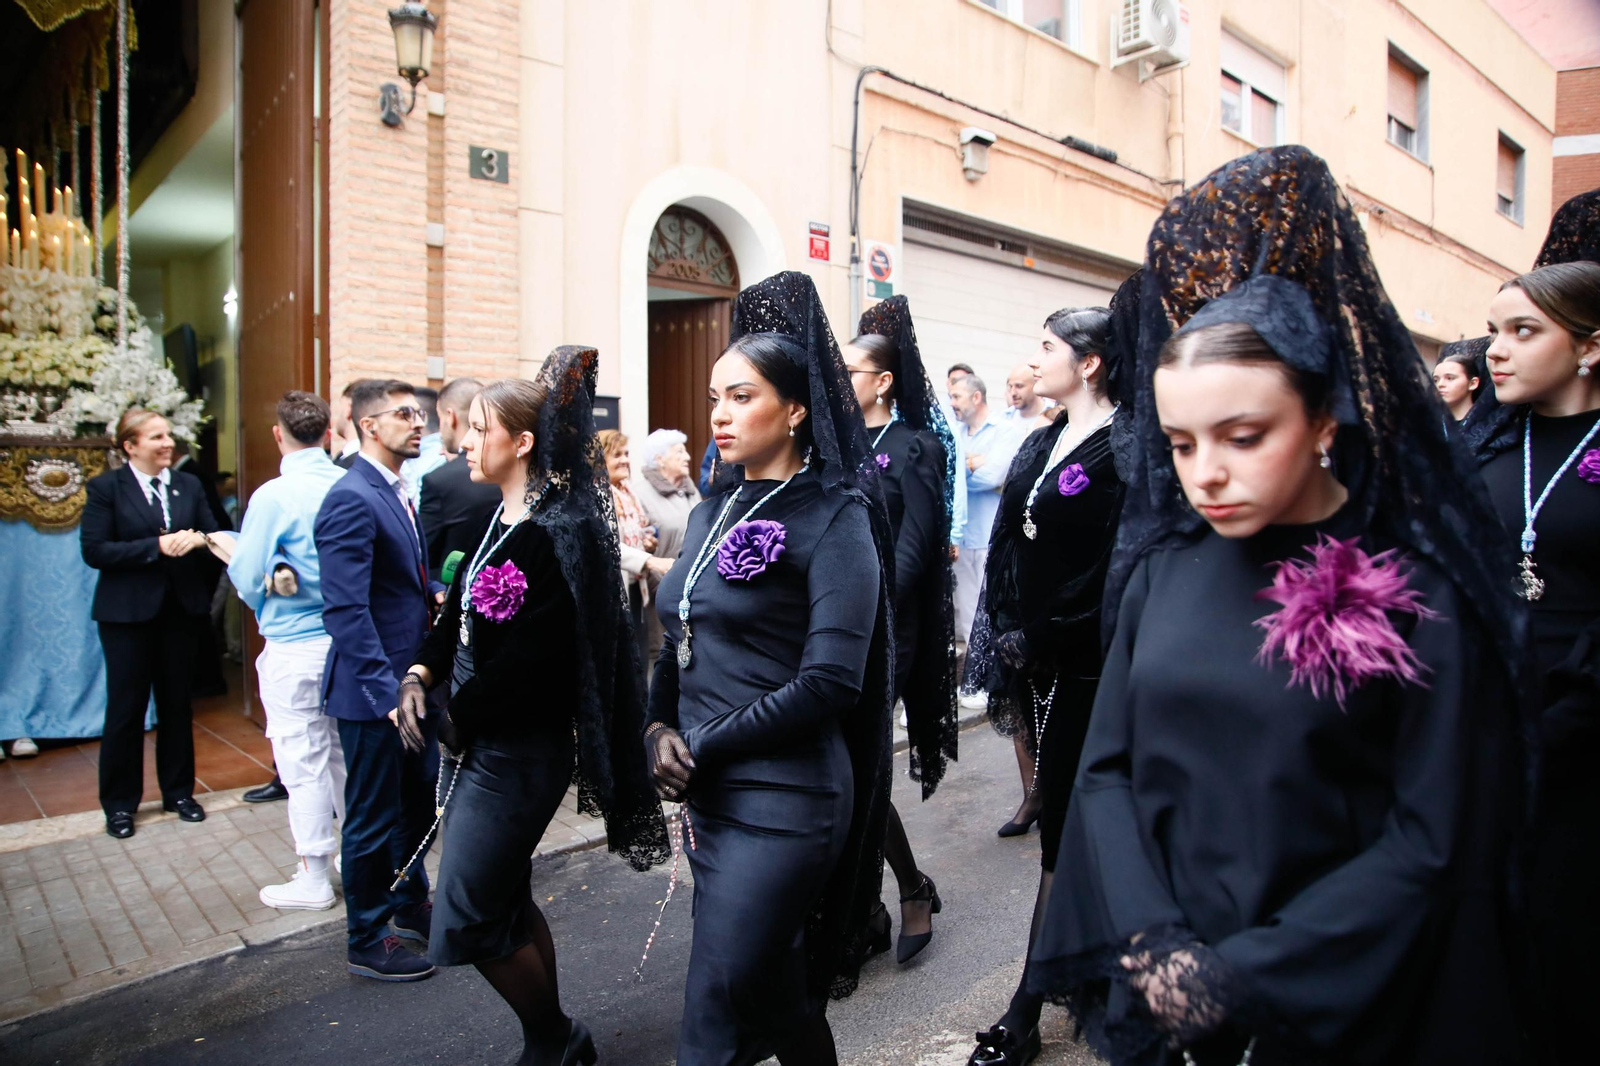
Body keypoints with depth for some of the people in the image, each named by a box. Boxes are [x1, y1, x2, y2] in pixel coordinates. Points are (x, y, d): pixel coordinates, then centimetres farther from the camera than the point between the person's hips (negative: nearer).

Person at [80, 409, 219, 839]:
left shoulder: (188, 485, 7)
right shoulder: (104, 488, -3)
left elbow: (214, 535, 6)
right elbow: (94, 551, -11)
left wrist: (198, 539, -16)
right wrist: (156, 547, -19)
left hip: (182, 609, 3)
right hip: (128, 613, -3)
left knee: (177, 703, 12)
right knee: (126, 707, 4)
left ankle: (178, 791, 25)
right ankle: (119, 803, 19)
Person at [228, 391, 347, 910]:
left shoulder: (273, 496, -15)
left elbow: (247, 577, -10)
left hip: (294, 646, -5)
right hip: (348, 638, 5)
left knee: (303, 760, 6)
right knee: (344, 752, 19)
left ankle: (314, 879, 17)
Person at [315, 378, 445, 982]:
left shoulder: (399, 494, 10)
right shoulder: (352, 499, -20)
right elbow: (345, 609, -25)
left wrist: (435, 592, 2)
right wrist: (386, 690, -26)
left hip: (413, 677, 9)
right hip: (375, 689, -9)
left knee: (417, 801, 22)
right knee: (373, 818, 7)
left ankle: (411, 906, 42)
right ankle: (367, 942, 26)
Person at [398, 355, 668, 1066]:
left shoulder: (557, 535, -20)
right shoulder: (496, 520, 7)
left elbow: (525, 659, -22)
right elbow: (457, 614, 9)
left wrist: (457, 722, -14)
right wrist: (421, 675, -4)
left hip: (517, 752, -8)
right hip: (481, 742, 9)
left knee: (470, 916, 2)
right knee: (506, 899, 18)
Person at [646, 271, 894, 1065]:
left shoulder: (834, 517, -11)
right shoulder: (713, 513, 11)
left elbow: (830, 681, -19)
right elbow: (678, 644, 14)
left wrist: (704, 748, -14)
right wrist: (660, 729, -4)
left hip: (781, 799, -7)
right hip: (707, 796, 7)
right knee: (775, 990, 22)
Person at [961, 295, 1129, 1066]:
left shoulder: (1121, 449, -12)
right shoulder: (1041, 445, 13)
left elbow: (1113, 570, -17)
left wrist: (1038, 643, -15)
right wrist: (1006, 643, 8)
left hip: (1083, 668, -7)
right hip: (1032, 660, 8)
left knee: (1063, 827, 0)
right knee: (1060, 809, 16)